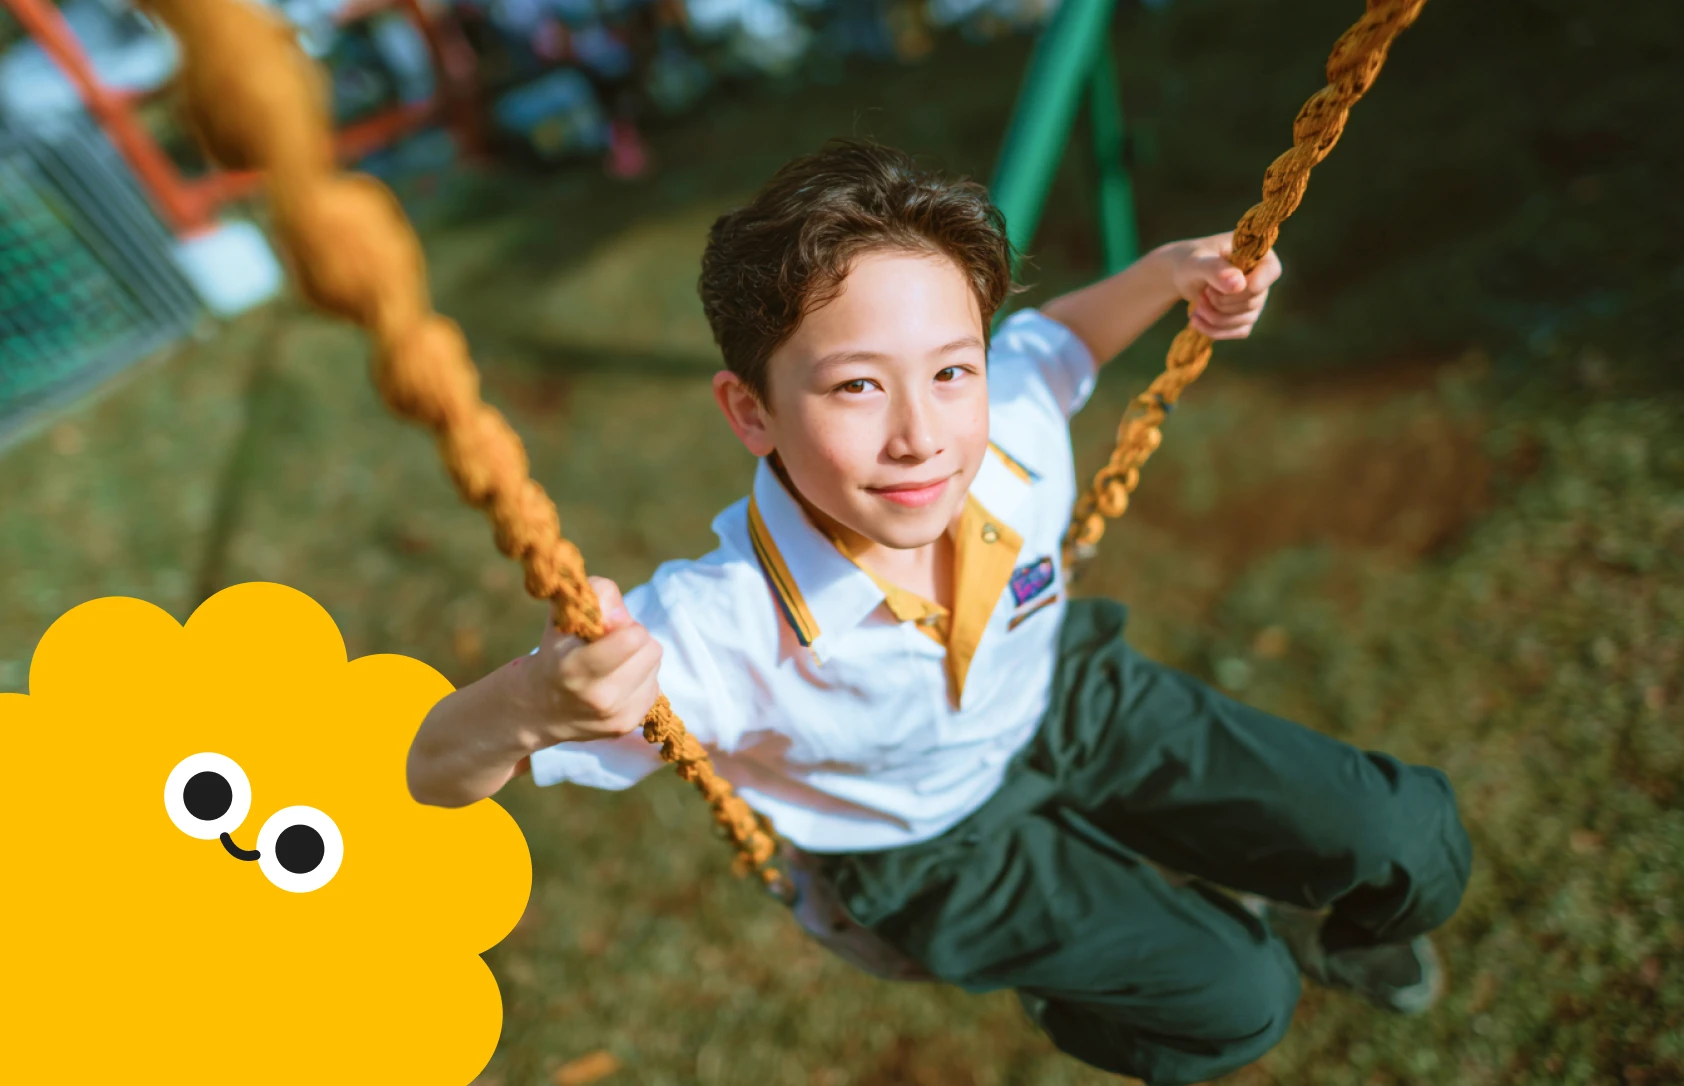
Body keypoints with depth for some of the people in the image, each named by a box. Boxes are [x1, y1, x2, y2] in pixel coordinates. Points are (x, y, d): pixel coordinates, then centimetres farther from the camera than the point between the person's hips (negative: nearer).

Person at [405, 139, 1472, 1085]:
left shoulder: (1013, 441, -28)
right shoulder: (723, 630, -40)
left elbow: (1050, 339, -2)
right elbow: (439, 773, -33)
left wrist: (1171, 271, -21)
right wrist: (529, 702, -57)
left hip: (1068, 697, 4)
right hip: (934, 843, -3)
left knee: (1415, 844, 3)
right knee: (1236, 999, -6)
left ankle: (1349, 934, 42)